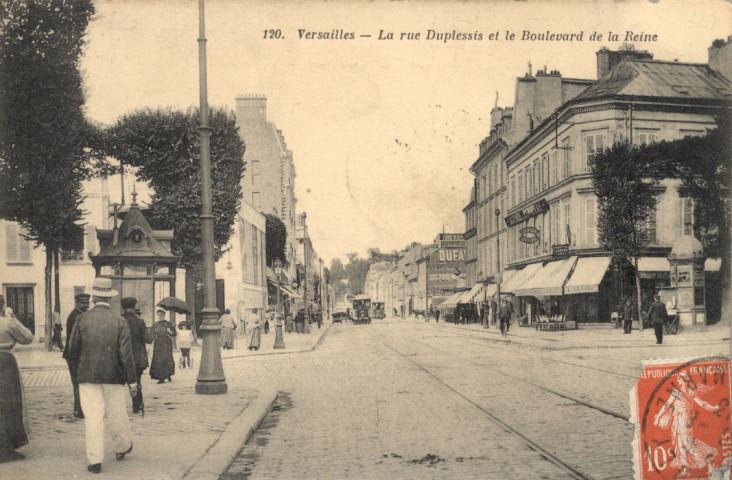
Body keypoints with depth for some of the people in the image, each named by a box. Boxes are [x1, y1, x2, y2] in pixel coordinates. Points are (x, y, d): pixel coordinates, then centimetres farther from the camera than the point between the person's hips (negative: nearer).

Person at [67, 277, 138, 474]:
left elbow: (72, 349, 1)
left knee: (92, 418, 2)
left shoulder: (82, 319, -4)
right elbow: (126, 354, -8)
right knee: (117, 414, 15)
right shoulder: (120, 321, -7)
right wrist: (132, 382, -3)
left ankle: (95, 460, 1)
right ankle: (122, 447, 35)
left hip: (88, 376, 0)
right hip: (113, 376, 0)